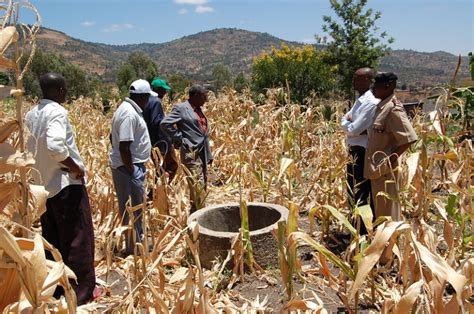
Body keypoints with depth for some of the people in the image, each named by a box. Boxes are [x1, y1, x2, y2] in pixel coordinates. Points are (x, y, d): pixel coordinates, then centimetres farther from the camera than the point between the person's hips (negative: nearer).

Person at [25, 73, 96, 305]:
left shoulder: (32, 114, 10)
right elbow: (56, 146, -30)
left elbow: (29, 148, 13)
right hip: (65, 184, -9)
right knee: (77, 240, 1)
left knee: (52, 240, 17)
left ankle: (54, 291, 28)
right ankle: (80, 294, 10)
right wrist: (76, 167, -18)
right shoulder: (57, 112, -16)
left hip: (42, 185, 9)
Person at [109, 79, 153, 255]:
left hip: (129, 166, 11)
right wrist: (131, 172, -20)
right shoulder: (130, 114, -21)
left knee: (135, 207, 20)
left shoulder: (129, 109, 12)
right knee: (132, 209, 0)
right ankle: (133, 249, 12)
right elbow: (124, 147, -26)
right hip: (129, 168, -11)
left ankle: (137, 242, 35)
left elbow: (113, 137, 19)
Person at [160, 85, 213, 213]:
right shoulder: (181, 108, -7)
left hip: (203, 153, 9)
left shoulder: (198, 109, 18)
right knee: (197, 187, -13)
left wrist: (208, 154, 17)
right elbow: (165, 123, -16)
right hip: (191, 153, -9)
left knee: (203, 185, 13)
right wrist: (178, 138, -10)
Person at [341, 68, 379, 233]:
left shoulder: (371, 102, -18)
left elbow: (354, 129, -21)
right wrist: (349, 121, -12)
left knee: (362, 194, 0)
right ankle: (357, 226, 34)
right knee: (353, 192, 19)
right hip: (354, 151, 10)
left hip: (364, 153, -10)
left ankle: (364, 231, 14)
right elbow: (345, 120, 9)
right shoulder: (359, 100, 12)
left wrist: (347, 122, -2)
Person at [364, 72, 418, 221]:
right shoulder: (381, 106, 8)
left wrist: (391, 158, -16)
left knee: (387, 207, 2)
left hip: (385, 168, -9)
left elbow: (410, 138, -22)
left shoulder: (393, 109, -18)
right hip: (377, 166, 9)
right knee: (380, 205, 19)